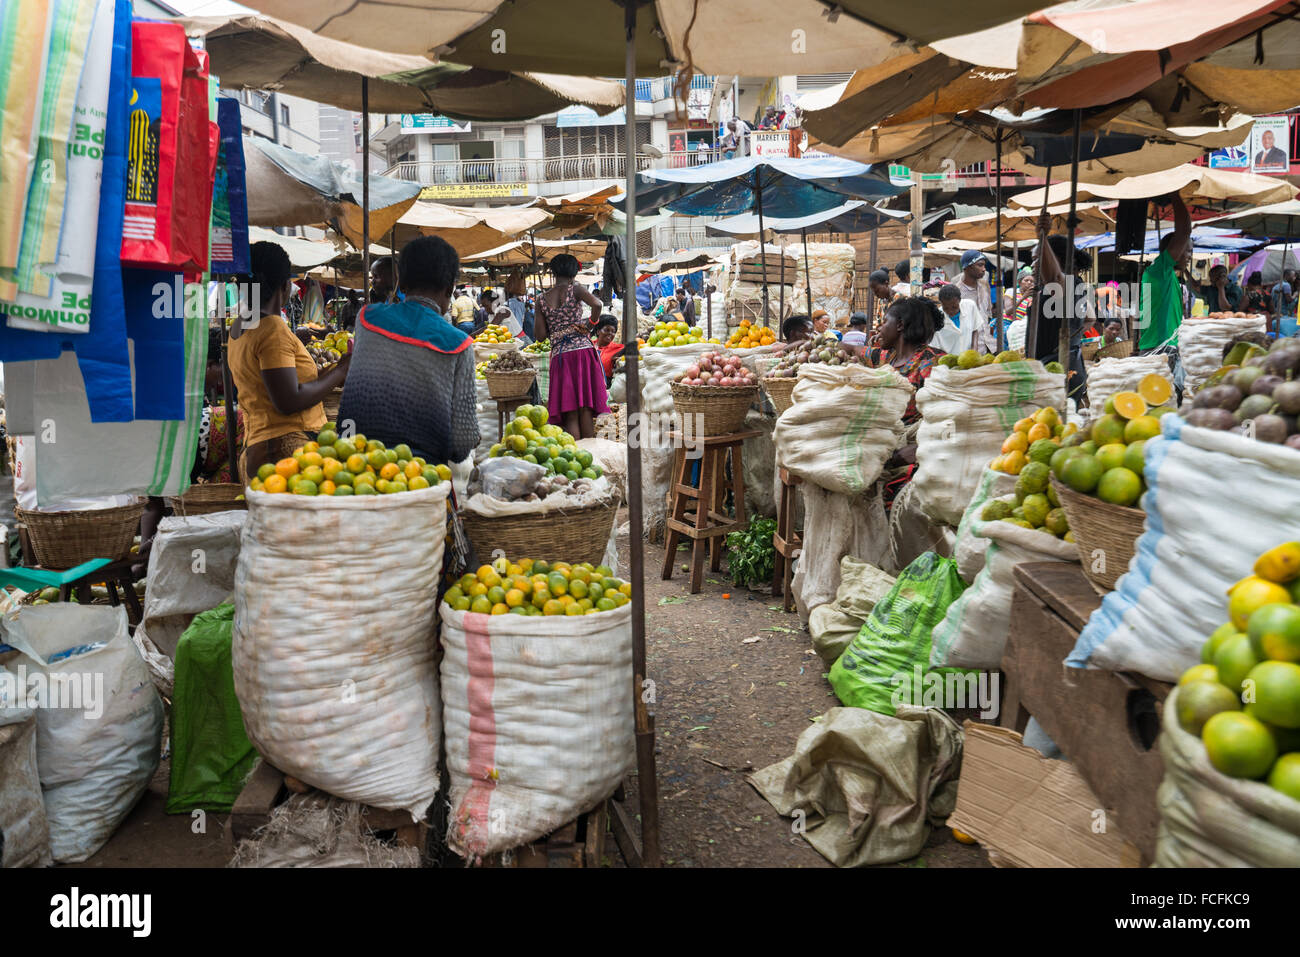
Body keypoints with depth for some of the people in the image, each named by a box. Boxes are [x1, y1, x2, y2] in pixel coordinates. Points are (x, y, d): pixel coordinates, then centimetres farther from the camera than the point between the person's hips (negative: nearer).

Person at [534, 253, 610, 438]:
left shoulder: (542, 300, 9)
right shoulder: (575, 289, 1)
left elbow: (541, 335, 7)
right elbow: (597, 304, -18)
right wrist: (589, 324, -2)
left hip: (559, 355, 2)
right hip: (582, 349, -2)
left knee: (570, 413, 3)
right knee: (586, 409, 1)